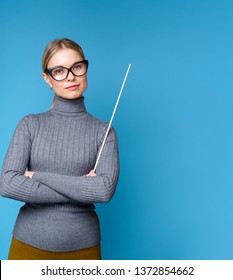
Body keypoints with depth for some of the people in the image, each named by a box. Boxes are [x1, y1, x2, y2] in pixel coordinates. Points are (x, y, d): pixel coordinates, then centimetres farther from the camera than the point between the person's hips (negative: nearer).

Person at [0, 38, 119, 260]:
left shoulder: (103, 131, -3)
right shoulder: (30, 124, -1)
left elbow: (105, 189, -17)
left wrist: (39, 176, -15)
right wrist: (81, 189, -15)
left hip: (82, 246, 0)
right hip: (29, 243, 0)